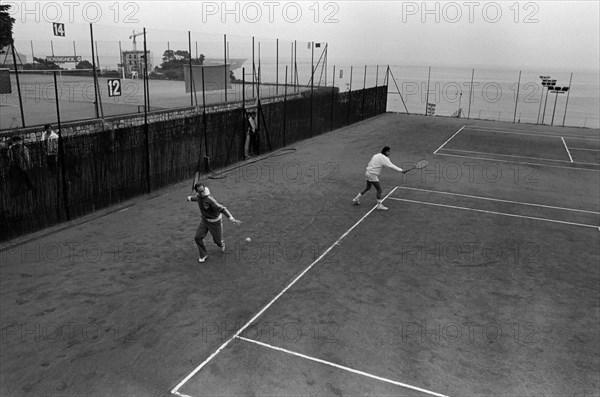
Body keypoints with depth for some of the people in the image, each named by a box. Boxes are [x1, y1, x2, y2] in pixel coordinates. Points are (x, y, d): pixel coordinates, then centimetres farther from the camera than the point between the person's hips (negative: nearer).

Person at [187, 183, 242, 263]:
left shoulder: (209, 199, -35)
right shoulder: (198, 196, -12)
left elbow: (222, 209, -39)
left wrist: (232, 219, -50)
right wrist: (190, 198, 40)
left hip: (215, 221, -6)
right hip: (205, 219, 6)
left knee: (217, 240, 10)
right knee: (197, 237, -1)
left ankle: (222, 244, 50)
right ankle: (203, 255, 20)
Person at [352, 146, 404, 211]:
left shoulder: (377, 155, 12)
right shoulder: (384, 158, -16)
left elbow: (369, 164, 17)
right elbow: (391, 166, -23)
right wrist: (401, 170, -21)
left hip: (368, 173, 10)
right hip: (372, 175, -10)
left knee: (368, 188, 24)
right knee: (379, 190, -3)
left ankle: (356, 199, 30)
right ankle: (379, 205, 0)